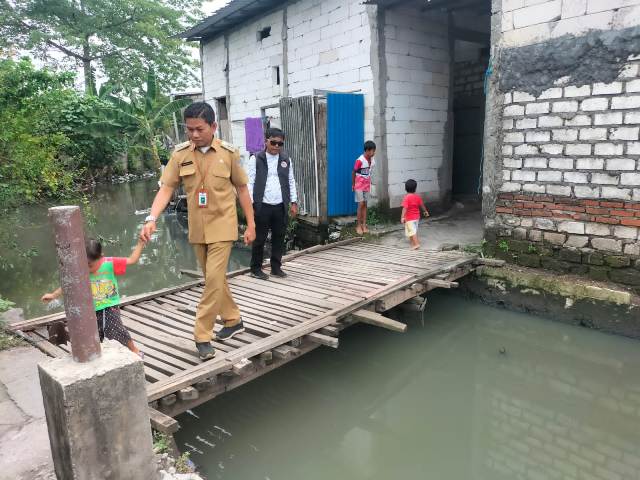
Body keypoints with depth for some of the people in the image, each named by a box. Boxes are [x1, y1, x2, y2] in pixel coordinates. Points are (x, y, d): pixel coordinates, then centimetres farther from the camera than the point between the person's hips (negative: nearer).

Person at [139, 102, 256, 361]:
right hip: (197, 229, 4)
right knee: (214, 279, 14)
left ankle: (202, 335, 3)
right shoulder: (180, 154, -3)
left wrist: (251, 224, 1)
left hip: (222, 227, -3)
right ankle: (233, 320, 33)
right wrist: (152, 218, -20)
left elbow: (242, 189, 1)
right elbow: (166, 189, -5)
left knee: (214, 279, -9)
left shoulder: (229, 153, -7)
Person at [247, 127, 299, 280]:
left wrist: (294, 202, 9)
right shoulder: (256, 159, -2)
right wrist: (250, 204, -9)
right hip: (262, 206, -3)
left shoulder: (286, 160, 9)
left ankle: (276, 267, 21)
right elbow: (250, 182, -4)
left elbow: (291, 182, 14)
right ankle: (256, 269, 15)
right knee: (260, 239, 3)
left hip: (281, 207, 4)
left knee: (279, 238, 9)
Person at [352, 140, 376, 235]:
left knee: (365, 205, 7)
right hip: (359, 185, -6)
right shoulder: (360, 160, -22)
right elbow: (353, 172, -11)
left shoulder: (372, 160, -2)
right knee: (361, 204, -6)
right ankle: (358, 226, 4)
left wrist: (369, 182, 13)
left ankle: (364, 225, 11)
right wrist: (353, 184, -3)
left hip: (367, 185, 6)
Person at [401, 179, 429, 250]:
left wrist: (402, 217, -26)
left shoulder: (406, 197, -19)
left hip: (409, 218, -7)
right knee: (414, 230, 21)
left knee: (412, 231, -4)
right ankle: (413, 241, 37)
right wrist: (425, 211, 28)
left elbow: (405, 208, -26)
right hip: (416, 217, 7)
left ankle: (416, 244, -10)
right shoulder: (418, 197, -1)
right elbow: (422, 205, 11)